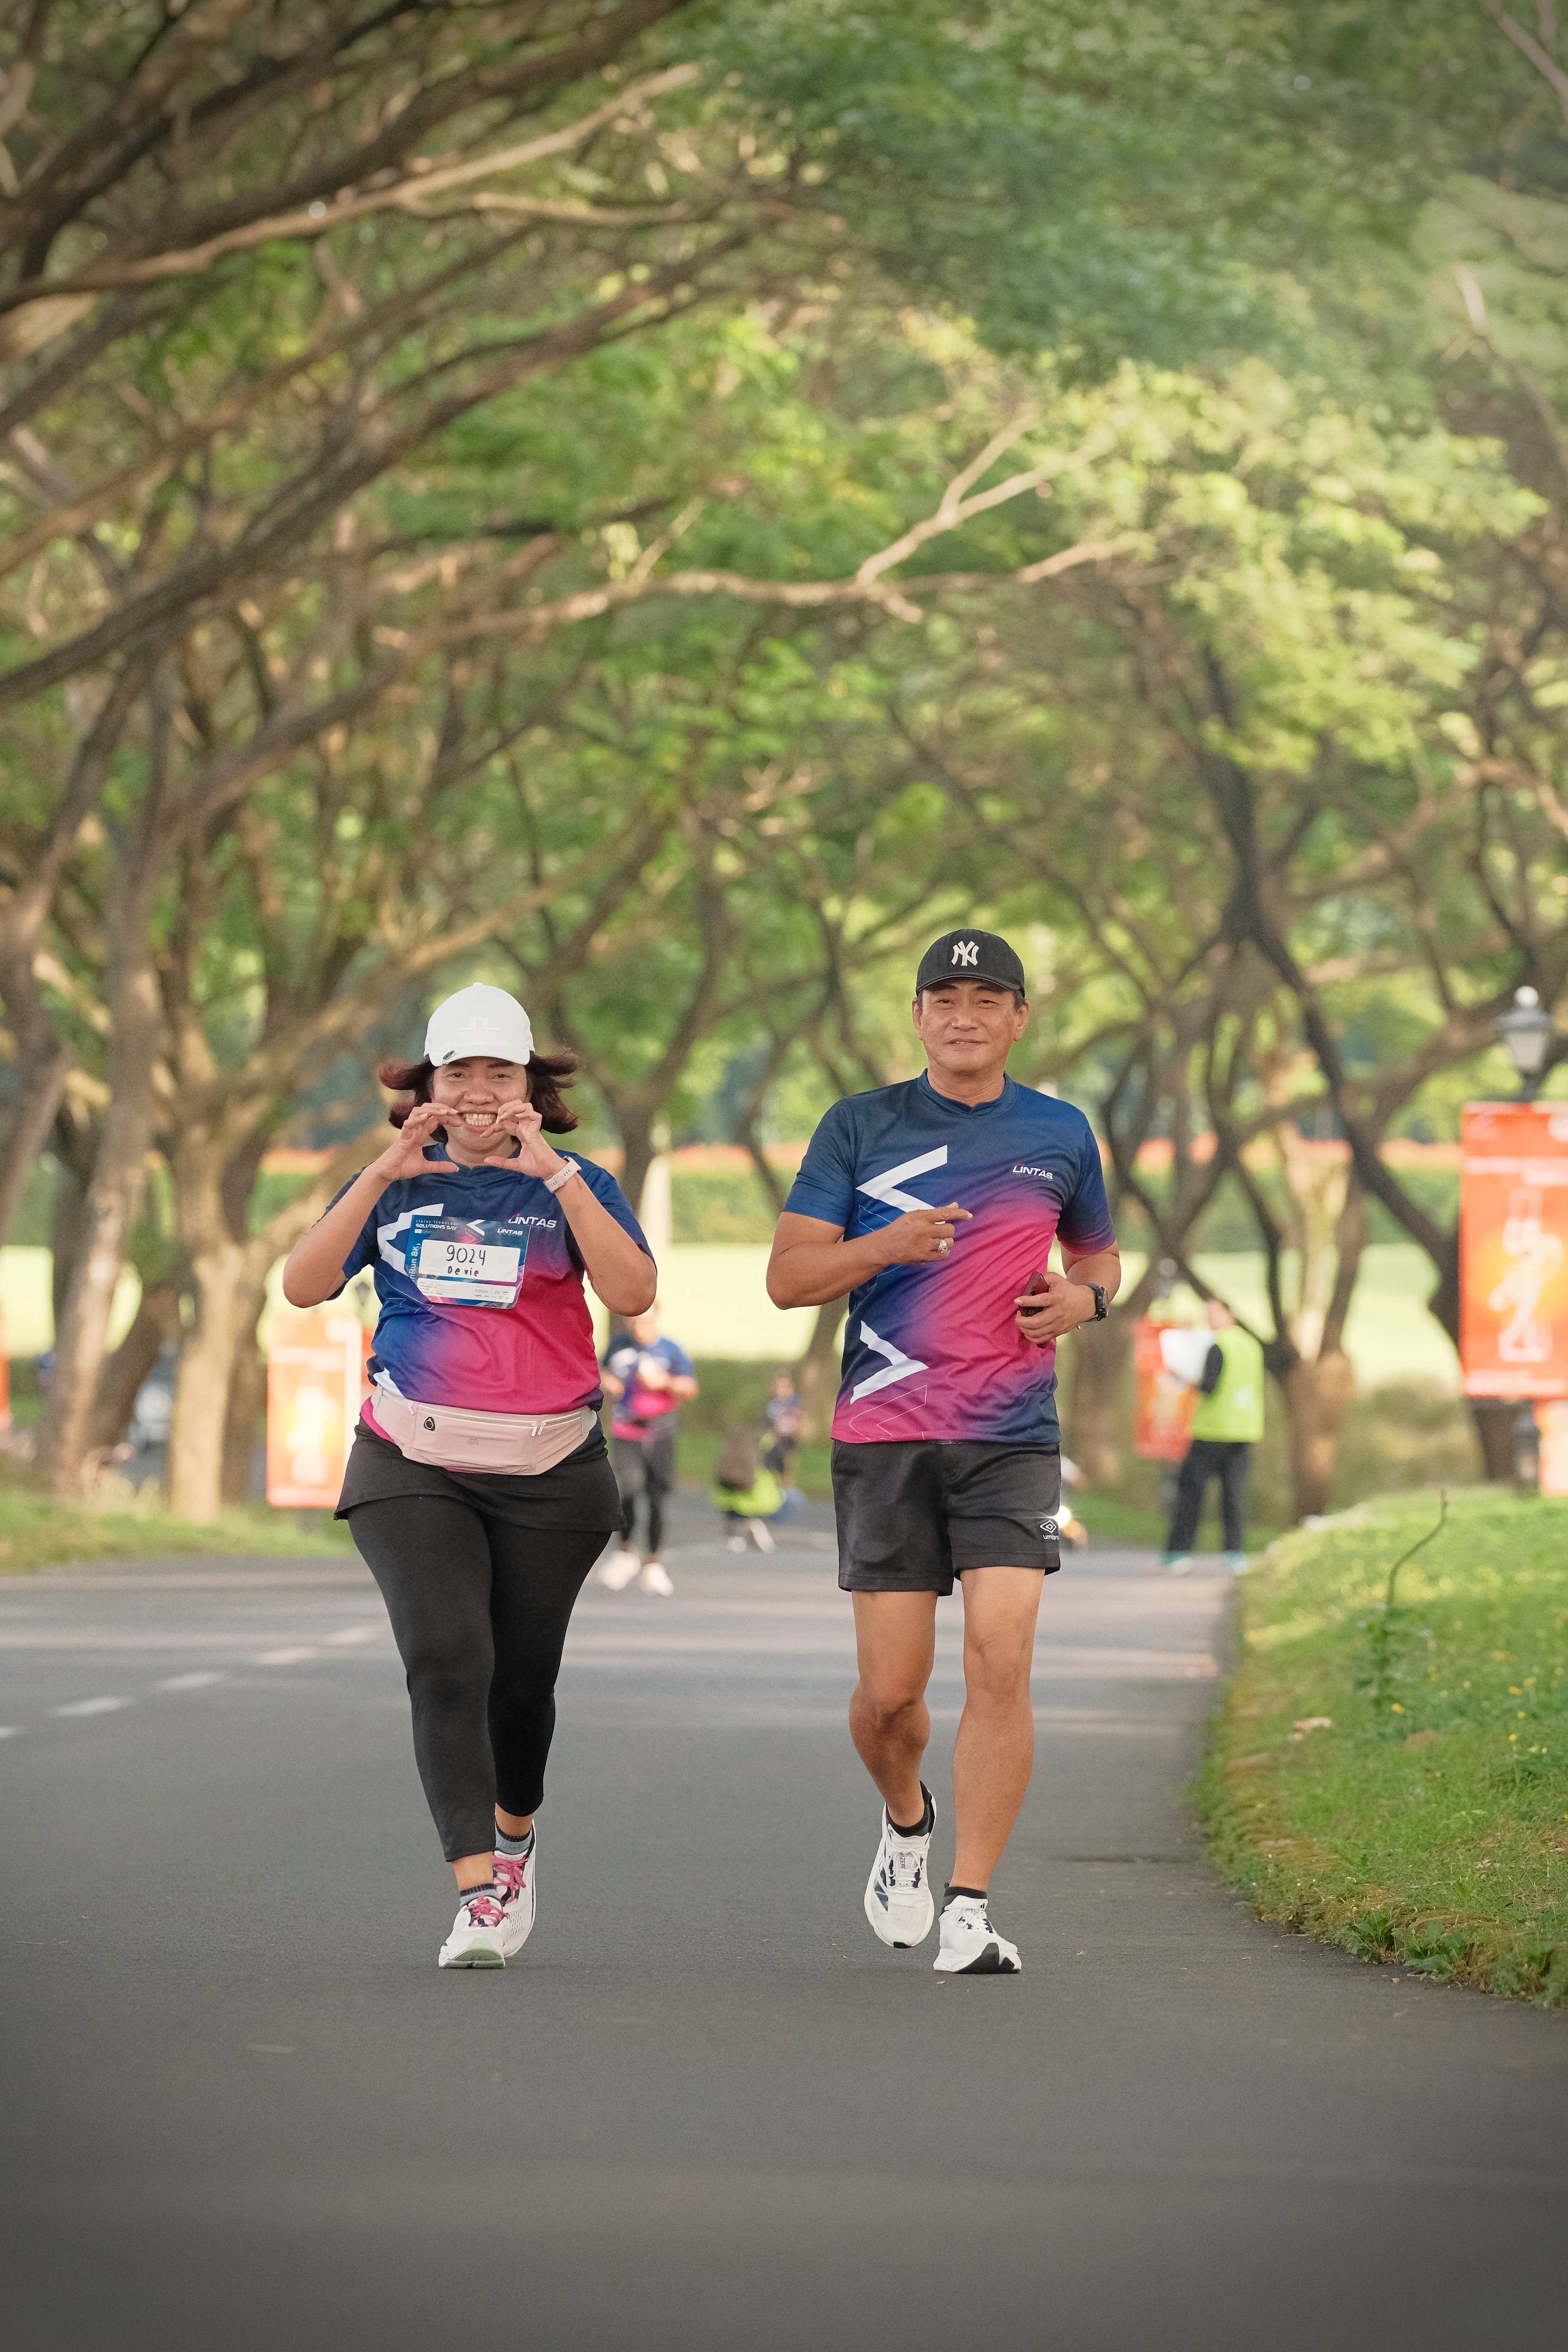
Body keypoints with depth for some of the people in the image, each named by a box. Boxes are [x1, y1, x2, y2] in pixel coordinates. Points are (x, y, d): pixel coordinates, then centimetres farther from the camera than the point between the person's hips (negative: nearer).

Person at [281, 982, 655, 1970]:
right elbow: (305, 1286, -5)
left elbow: (632, 1293, -15)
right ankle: (479, 1897, -18)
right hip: (414, 1468, 0)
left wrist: (554, 1174, -22)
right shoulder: (397, 1190, 8)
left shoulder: (575, 1186, 2)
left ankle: (515, 1840, 38)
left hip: (547, 1471, 0)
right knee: (446, 1660, -16)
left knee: (522, 1675, 8)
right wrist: (382, 1176, -15)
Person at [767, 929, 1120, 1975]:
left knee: (1001, 1661, -15)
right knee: (891, 1690, -1)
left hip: (1013, 1438, 1)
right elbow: (788, 1276, 1)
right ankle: (906, 1821, 33)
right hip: (884, 1437, 0)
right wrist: (887, 1244, -17)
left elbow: (1099, 1253, 25)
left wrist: (1084, 1298, 1)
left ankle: (970, 1910, -9)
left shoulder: (1060, 1133, 9)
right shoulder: (861, 1126, 4)